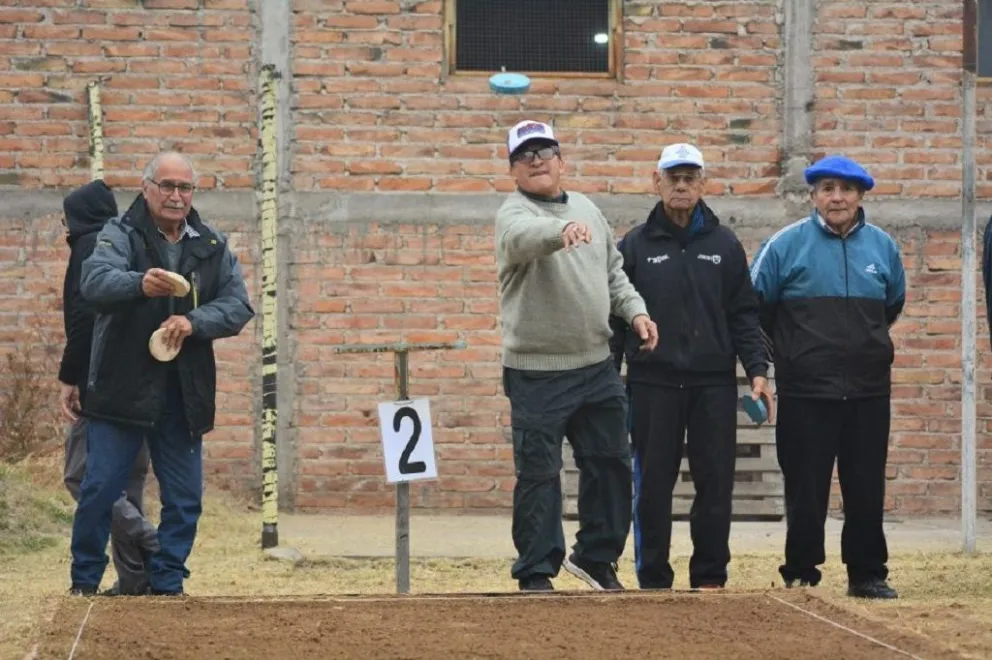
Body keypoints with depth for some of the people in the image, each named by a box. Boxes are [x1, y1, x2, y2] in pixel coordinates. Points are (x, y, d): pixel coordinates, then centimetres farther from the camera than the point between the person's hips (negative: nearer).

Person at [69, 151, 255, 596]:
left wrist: (194, 322, -17)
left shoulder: (212, 246, 10)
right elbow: (95, 281, -21)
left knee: (184, 499, 6)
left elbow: (238, 305, 2)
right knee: (100, 489, -1)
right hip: (122, 388, -3)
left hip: (184, 393, 3)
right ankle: (84, 582, 12)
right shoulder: (121, 235, -2)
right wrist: (140, 283, -42)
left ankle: (167, 584, 17)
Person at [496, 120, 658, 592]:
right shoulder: (514, 214, -10)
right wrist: (563, 229, -55)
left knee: (610, 464, 12)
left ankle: (596, 555, 28)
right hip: (538, 373, -6)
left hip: (596, 366, 7)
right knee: (539, 473, -3)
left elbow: (613, 271, 22)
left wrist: (634, 309, 6)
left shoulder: (587, 209, 13)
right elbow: (526, 235, -35)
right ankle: (535, 572, 5)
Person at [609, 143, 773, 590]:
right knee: (653, 487, 1)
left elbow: (744, 314, 8)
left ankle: (710, 577, 11)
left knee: (715, 486, 2)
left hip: (713, 384, 1)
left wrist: (757, 370, -3)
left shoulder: (724, 245, 9)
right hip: (652, 382, -1)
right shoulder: (635, 246, 6)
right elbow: (615, 317, 6)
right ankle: (653, 579, 8)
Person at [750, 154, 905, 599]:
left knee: (867, 491, 6)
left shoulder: (882, 246, 7)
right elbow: (755, 308, 4)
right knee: (806, 492, 2)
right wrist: (785, 349, 9)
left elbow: (893, 306, 22)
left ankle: (868, 575, 16)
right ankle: (800, 576, 12)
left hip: (868, 394, 3)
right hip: (805, 395, -3)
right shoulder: (786, 245, -4)